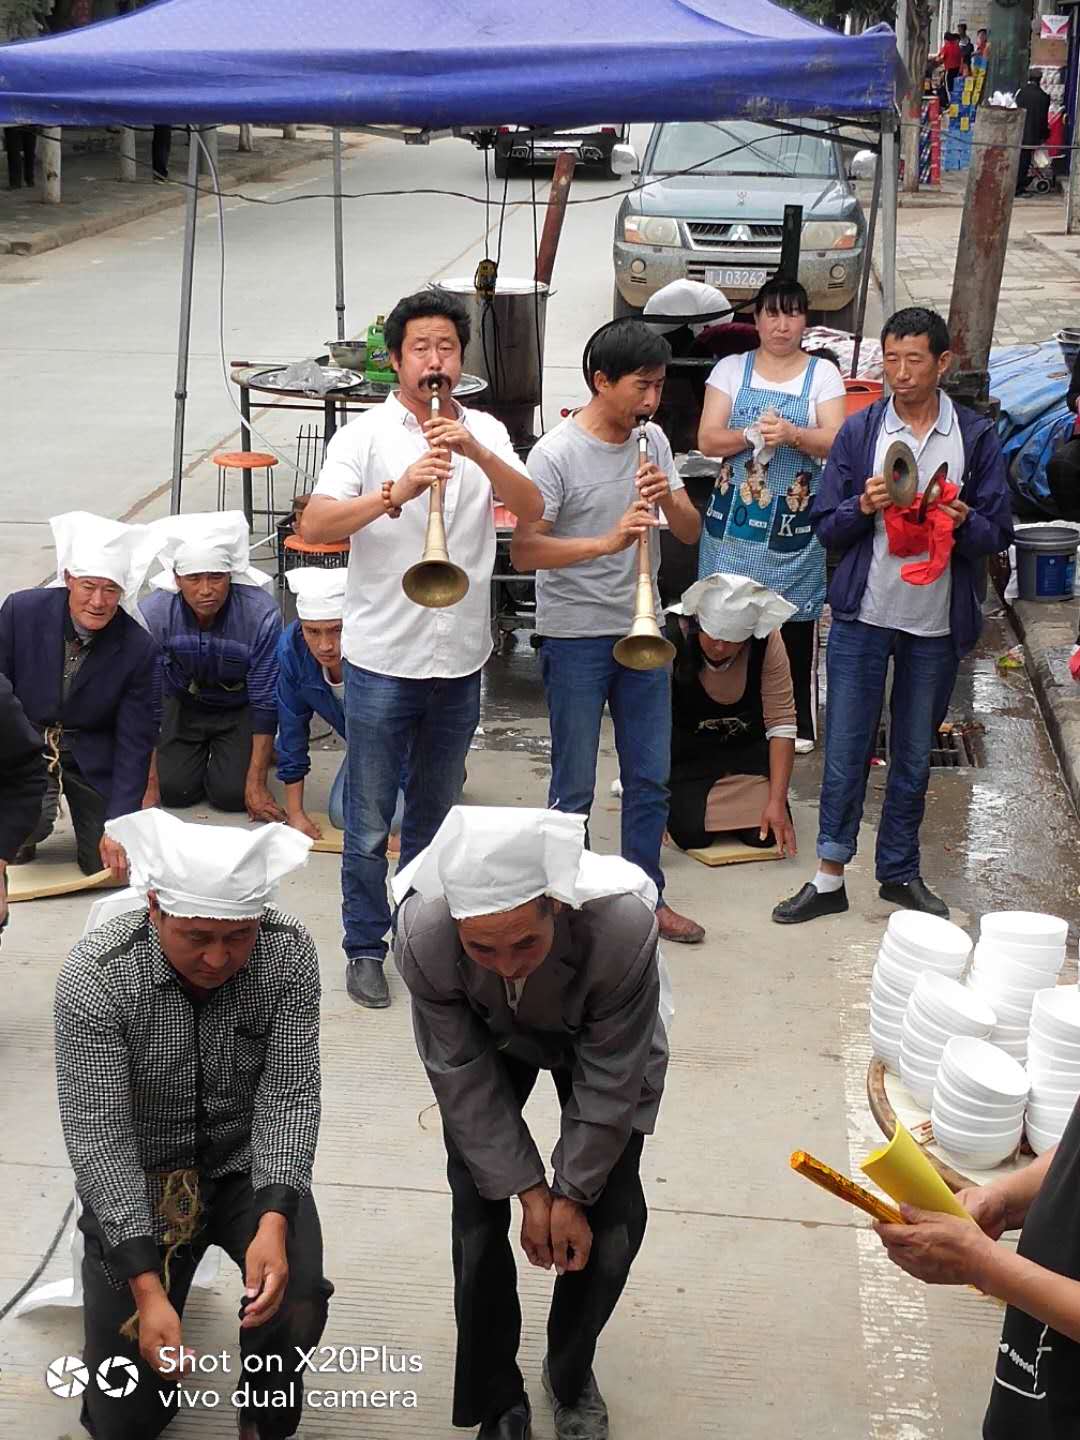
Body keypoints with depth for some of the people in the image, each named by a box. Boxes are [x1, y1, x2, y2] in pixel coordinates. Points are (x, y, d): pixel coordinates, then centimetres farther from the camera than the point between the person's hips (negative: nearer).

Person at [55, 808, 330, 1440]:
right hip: (135, 1179, -1)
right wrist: (147, 1289, -31)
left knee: (296, 1301, -28)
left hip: (248, 1165, 1)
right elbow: (98, 1134, -25)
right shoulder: (96, 975, -24)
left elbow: (289, 1096, -18)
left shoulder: (290, 953, -18)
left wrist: (273, 1220, -35)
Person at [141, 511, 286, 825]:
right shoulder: (153, 614, -27)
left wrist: (256, 785, -23)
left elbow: (265, 701, -23)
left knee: (231, 794, -15)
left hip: (238, 707, -2)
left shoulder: (261, 615, -32)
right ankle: (202, 750, 23)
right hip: (182, 704, 2)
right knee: (175, 790, -10)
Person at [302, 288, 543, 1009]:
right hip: (382, 657, -3)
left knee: (436, 807, 18)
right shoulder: (366, 435, -7)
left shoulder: (485, 433, 4)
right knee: (370, 818, 6)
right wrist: (396, 491, -34)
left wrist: (475, 452, -26)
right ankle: (365, 946, 21)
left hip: (460, 658, 3)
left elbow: (532, 508, -11)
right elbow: (316, 525, -20)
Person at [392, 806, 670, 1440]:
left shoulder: (624, 926, -44)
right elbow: (463, 1081, -23)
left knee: (616, 1216, -3)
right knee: (478, 1210, -6)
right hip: (487, 1039, 1)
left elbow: (608, 1083, -27)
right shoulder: (422, 935, -40)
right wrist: (530, 1191, -19)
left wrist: (573, 1195, -17)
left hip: (603, 1037, 0)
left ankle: (573, 1375, 25)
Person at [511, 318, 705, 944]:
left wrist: (669, 498, -16)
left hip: (643, 631, 6)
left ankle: (646, 897, 28)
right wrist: (607, 540, -31)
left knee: (651, 779, 13)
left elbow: (691, 533, 6)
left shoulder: (653, 440, 5)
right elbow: (524, 551, -20)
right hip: (576, 637, -6)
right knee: (574, 789, 4)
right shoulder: (556, 454, -14)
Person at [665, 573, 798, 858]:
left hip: (746, 746, 2)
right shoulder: (670, 638, -28)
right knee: (693, 835, -19)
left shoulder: (766, 640, -22)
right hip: (685, 748, -2)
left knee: (765, 834, -13)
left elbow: (781, 723, -18)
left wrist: (777, 802, -23)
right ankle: (679, 795, 17)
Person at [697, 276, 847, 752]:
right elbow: (708, 440, -1)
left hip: (795, 522, -1)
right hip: (735, 517, 1)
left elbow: (835, 443, -6)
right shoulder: (731, 369, 6)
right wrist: (751, 435, -20)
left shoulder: (823, 374, 5)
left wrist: (792, 434, -25)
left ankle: (798, 722, 12)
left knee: (795, 619, 0)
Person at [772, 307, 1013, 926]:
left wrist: (963, 521, -19)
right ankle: (831, 876, 11)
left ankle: (901, 871, 25)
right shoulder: (860, 431, 2)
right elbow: (826, 525, 3)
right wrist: (864, 506, -17)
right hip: (864, 614, 0)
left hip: (937, 623, 0)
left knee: (914, 756, 12)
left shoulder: (977, 436, 1)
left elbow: (998, 533, 2)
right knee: (846, 748, 1)